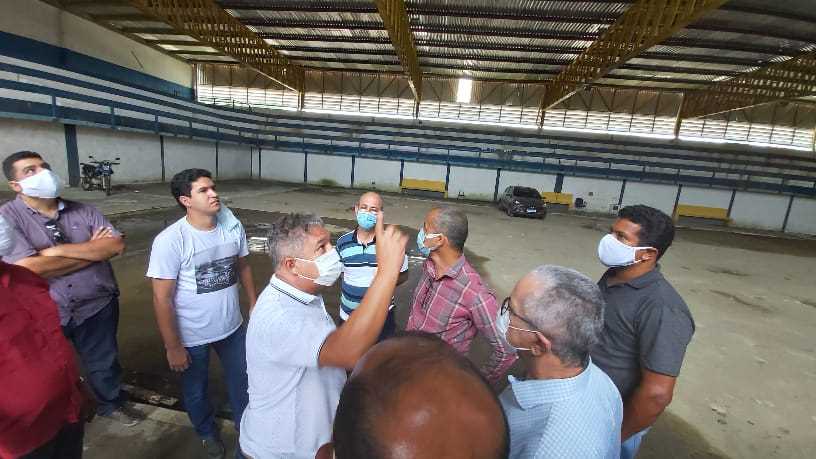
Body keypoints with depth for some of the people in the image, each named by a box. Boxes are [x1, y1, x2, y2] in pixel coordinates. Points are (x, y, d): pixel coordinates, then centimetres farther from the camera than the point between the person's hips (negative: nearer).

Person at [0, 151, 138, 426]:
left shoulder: (83, 211, -2)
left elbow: (116, 245, -14)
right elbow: (29, 268, -24)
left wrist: (57, 250, -19)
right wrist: (93, 250, -16)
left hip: (97, 307, 2)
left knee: (104, 362, 19)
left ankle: (112, 403, 44)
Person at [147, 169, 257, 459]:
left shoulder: (233, 227, -9)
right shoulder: (170, 241, -22)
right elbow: (161, 298, -17)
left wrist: (255, 305, 6)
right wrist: (173, 347, -12)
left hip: (233, 327, 3)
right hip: (191, 337, -3)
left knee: (242, 381, 20)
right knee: (196, 391, 22)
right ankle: (208, 432, 52)